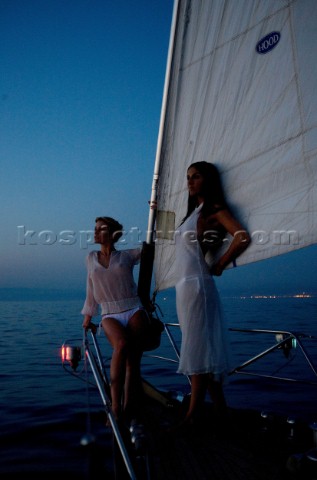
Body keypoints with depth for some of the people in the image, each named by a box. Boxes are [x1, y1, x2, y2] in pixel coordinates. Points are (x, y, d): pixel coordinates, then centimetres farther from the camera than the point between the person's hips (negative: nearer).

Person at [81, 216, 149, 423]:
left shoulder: (127, 256, 9)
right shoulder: (91, 258, 16)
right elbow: (91, 291, 23)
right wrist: (88, 318, 25)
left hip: (135, 311, 0)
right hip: (110, 316, 0)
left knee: (133, 360, -18)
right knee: (122, 344, -32)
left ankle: (128, 411, -17)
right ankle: (115, 406, -28)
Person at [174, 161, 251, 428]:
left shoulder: (214, 209, -5)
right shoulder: (194, 212, 20)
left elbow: (242, 237, -19)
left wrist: (219, 265, -10)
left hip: (198, 286, -9)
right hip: (184, 286, 9)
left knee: (198, 350, -4)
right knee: (206, 348, 11)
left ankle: (193, 415, 3)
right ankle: (219, 405, 19)